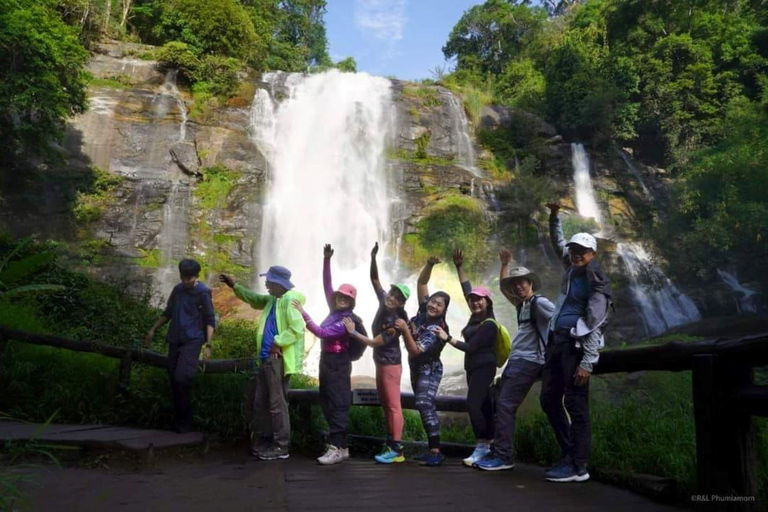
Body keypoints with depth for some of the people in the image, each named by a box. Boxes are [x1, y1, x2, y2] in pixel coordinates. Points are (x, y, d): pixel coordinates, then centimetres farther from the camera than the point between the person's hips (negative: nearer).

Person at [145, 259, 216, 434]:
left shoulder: (203, 292, -5)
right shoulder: (177, 289, 12)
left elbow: (210, 321, -5)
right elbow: (168, 313, 24)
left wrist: (208, 344, -14)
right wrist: (153, 330, 18)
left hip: (192, 341, -6)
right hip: (174, 340, 6)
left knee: (182, 378, -18)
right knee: (174, 381, 5)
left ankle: (185, 422, -4)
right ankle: (179, 420, 16)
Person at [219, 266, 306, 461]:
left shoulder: (290, 300, -16)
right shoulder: (272, 299, 14)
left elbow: (297, 328, -24)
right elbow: (254, 299, 31)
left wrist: (278, 343, -18)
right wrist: (234, 286, 26)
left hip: (278, 360, -10)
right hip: (267, 358, 10)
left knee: (276, 404, -4)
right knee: (260, 402, 16)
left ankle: (281, 447, 5)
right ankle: (261, 442, 26)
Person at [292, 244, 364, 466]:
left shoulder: (347, 320, -17)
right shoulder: (335, 311, 6)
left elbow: (321, 333, -25)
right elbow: (327, 285, 6)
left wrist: (303, 313, -27)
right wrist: (327, 260, -3)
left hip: (338, 363, -9)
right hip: (327, 360, 9)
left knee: (337, 405, -5)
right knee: (327, 403, 11)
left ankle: (338, 449, -1)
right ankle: (338, 445, 18)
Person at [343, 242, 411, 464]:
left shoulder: (396, 323, -23)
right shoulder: (383, 302, -3)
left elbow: (374, 342, -21)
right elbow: (374, 280, -2)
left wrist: (353, 332, -17)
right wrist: (373, 258, -16)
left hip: (390, 365, -9)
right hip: (380, 364, 9)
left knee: (393, 406, -5)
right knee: (385, 405, 14)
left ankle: (396, 449, 0)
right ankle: (390, 442, 23)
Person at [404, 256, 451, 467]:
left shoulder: (435, 330, -24)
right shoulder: (423, 310, -5)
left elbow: (415, 351, -29)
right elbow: (421, 282, -5)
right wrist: (430, 264, -19)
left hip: (428, 370, -8)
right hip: (417, 369, 8)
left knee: (424, 404, -21)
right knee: (426, 406, 8)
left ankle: (436, 451, -20)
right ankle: (432, 448, 13)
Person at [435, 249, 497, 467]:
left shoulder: (489, 325, -17)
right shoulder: (476, 316, 5)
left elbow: (471, 347, -20)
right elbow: (466, 289, 11)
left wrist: (448, 338, -14)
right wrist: (459, 267, 10)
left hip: (484, 368, -8)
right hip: (473, 368, 8)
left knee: (473, 404, -16)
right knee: (483, 405, 11)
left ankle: (481, 447, -12)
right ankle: (489, 444, 18)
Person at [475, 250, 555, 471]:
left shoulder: (539, 302, -9)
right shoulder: (522, 304, 18)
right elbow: (503, 287, 30)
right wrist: (505, 264, 23)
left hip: (528, 362, -9)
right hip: (515, 361, 9)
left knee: (505, 405, -13)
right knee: (501, 405, 8)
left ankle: (504, 457, -9)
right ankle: (497, 452, 13)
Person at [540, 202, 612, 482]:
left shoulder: (597, 284, -10)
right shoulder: (572, 267, 11)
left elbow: (596, 327, -14)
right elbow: (558, 242, 29)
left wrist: (587, 363, -18)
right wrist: (554, 216, 18)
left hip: (576, 344, -8)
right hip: (556, 340, 8)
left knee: (576, 405, -5)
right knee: (549, 399, 11)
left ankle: (578, 466, 2)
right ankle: (569, 454, 22)